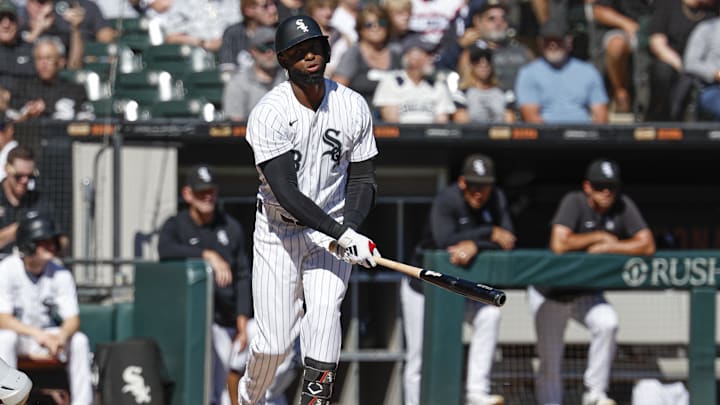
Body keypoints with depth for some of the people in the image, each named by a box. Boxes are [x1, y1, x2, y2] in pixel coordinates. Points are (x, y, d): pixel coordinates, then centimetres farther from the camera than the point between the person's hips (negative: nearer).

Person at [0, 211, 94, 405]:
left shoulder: (60, 273, -8)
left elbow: (73, 319, -11)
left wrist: (61, 337, -36)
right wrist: (37, 334, -39)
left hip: (47, 335, 3)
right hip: (17, 332, -3)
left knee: (79, 340, -22)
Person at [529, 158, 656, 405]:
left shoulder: (623, 206, -11)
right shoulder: (574, 202, -21)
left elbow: (647, 245, -19)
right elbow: (559, 245, -35)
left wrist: (605, 248, -24)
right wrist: (599, 237, -24)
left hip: (587, 294, 3)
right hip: (550, 294, -3)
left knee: (607, 323, -26)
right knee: (550, 359, -1)